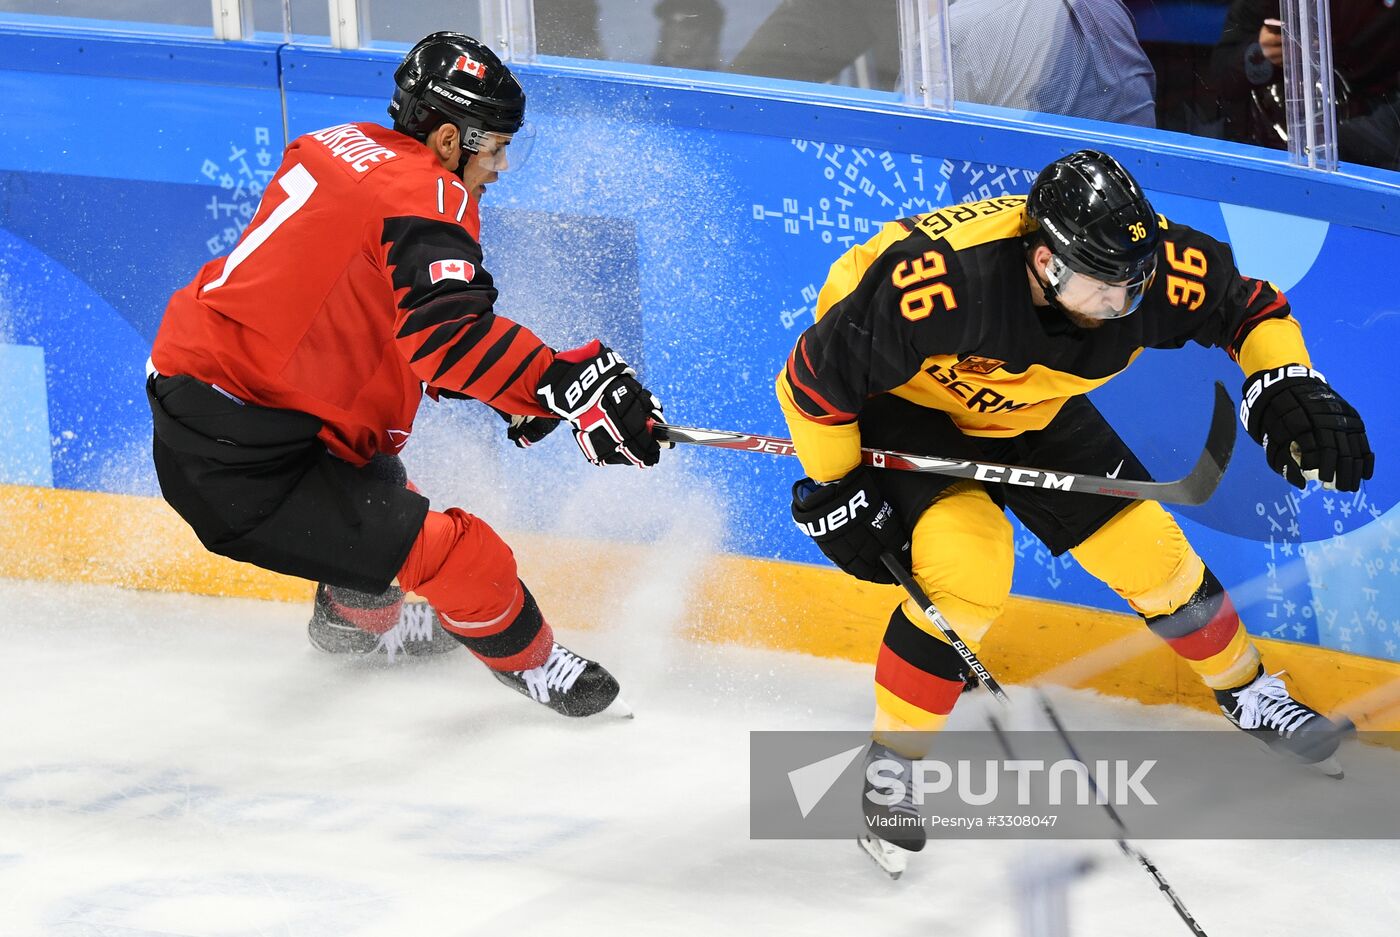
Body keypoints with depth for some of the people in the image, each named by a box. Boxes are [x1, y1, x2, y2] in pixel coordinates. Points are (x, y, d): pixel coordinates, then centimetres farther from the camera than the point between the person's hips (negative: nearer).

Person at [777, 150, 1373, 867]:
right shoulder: (938, 281, -43)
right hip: (901, 400, -5)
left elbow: (1254, 307, -7)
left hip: (1030, 409, 5)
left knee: (1148, 552, 3)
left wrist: (1287, 385, -24)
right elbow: (815, 377, -28)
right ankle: (891, 764, -8)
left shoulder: (1153, 264, -29)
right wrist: (834, 493, -18)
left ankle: (1246, 692, 32)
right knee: (970, 568, -27)